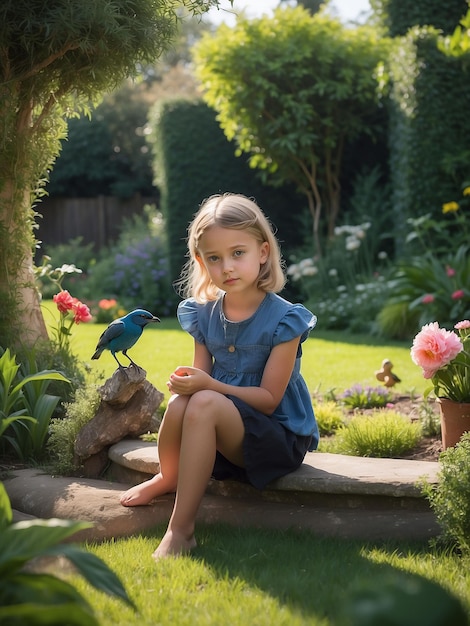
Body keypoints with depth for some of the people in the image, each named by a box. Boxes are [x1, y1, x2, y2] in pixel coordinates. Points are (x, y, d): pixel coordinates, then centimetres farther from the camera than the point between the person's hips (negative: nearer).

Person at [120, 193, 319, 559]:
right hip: (228, 435, 5)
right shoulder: (204, 315, 2)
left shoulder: (283, 320, -14)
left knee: (204, 404, -31)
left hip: (280, 439, -5)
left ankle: (181, 530, -24)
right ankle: (168, 478, 7)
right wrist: (187, 382, -19)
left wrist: (209, 385, -29)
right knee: (179, 403, -27)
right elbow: (202, 377, 6)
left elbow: (268, 399, -17)